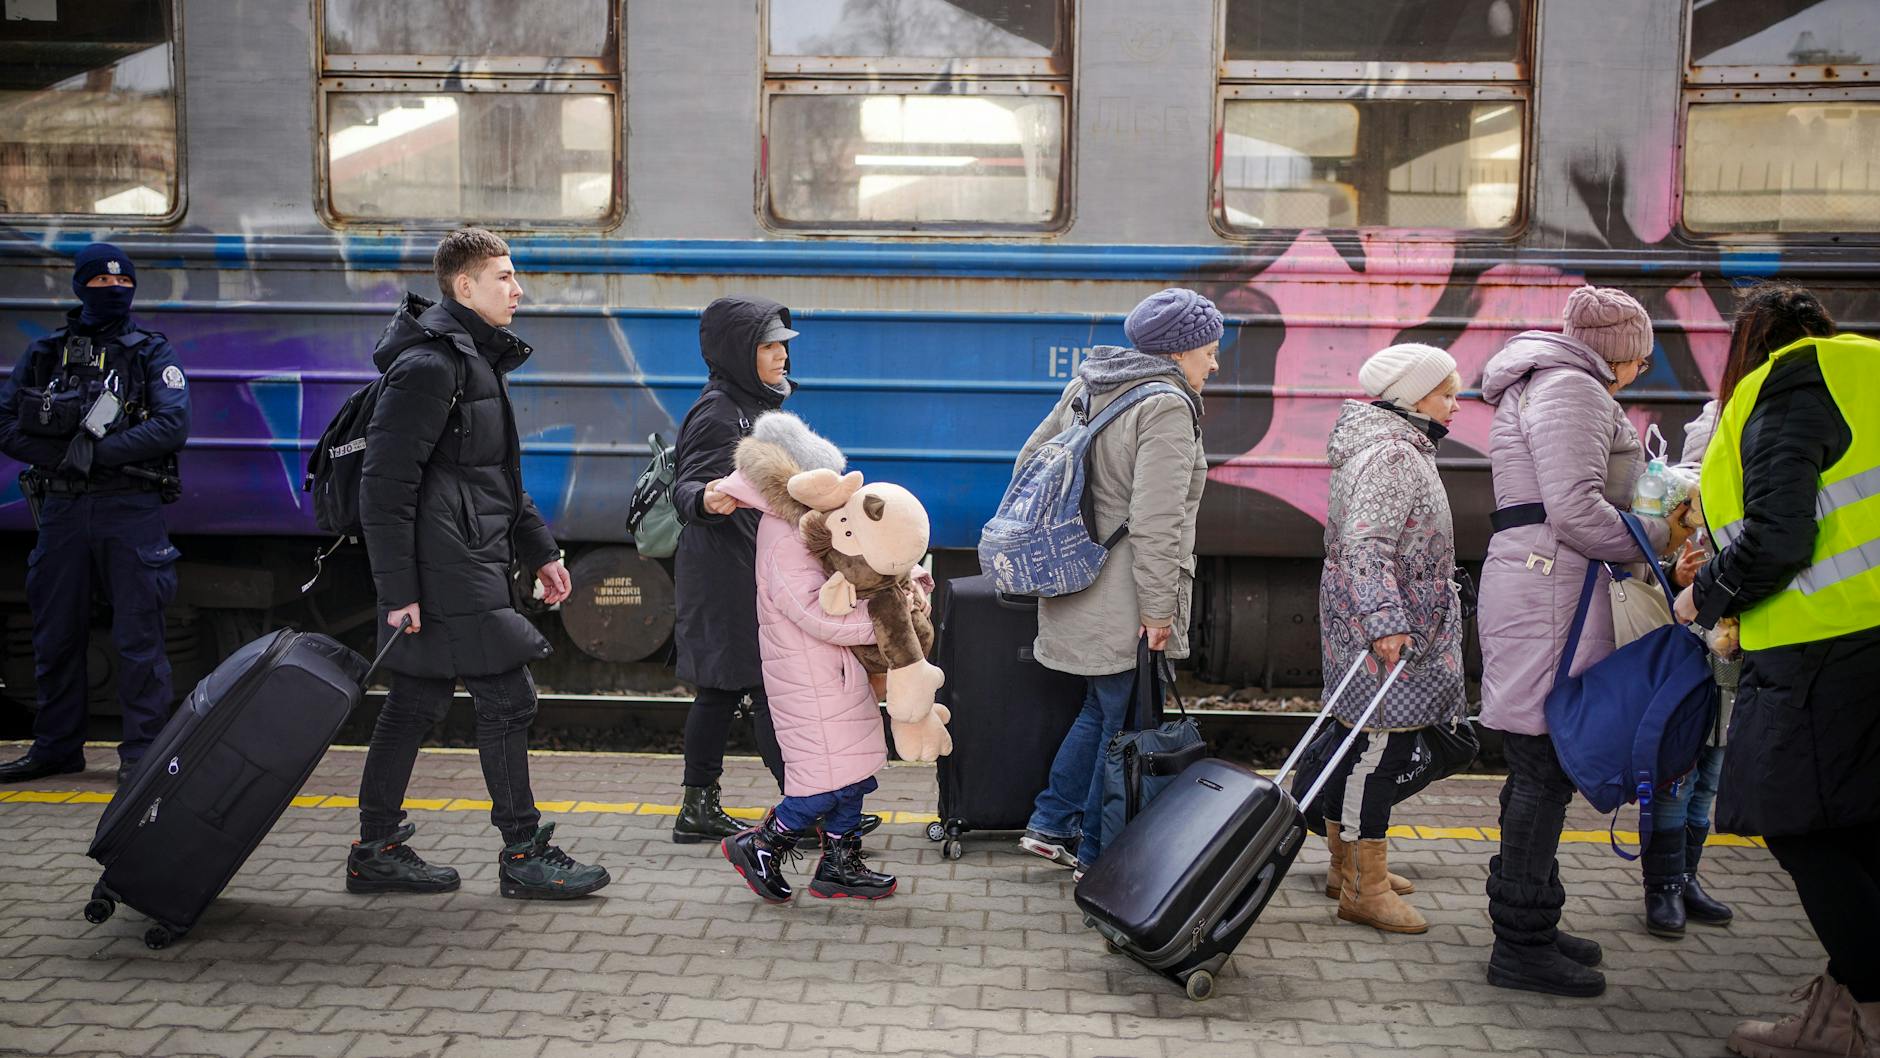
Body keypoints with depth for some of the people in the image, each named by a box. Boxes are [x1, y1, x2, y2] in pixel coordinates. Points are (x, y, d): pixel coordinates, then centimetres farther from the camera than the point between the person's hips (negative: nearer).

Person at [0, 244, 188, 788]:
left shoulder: (153, 352, 4)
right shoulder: (46, 352, 12)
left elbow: (173, 426, -10)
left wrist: (98, 451, -16)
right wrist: (68, 453, -11)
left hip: (131, 511, -3)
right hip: (61, 508, 3)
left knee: (138, 634, -4)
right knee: (55, 633, 11)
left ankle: (142, 752, 3)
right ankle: (56, 748, 23)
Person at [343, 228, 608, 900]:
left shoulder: (477, 358, 19)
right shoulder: (429, 364, -14)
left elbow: (499, 476, 26)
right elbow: (385, 483, -18)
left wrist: (539, 549, 22)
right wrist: (397, 588, -20)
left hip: (470, 562, 10)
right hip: (447, 570, -10)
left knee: (416, 703, 13)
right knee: (505, 698, -4)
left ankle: (377, 851, 22)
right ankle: (523, 855, 6)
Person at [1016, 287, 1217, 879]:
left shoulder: (1088, 385, 11)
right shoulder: (1167, 407, -16)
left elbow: (1031, 462, 17)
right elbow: (1155, 523, -22)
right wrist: (1158, 608, -17)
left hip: (1074, 584, 9)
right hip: (1122, 604, -9)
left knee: (1101, 711, 23)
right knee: (1125, 725, 3)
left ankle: (1050, 825, 29)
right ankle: (1097, 857, 14)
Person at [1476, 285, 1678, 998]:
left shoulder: (1541, 386, 26)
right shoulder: (1572, 387, -8)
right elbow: (1576, 512, -19)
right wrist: (1657, 538, -5)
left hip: (1531, 581, 11)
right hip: (1552, 585, -11)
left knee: (1539, 761, 14)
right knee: (1546, 761, -8)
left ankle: (1525, 923, 23)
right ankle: (1522, 946, -3)